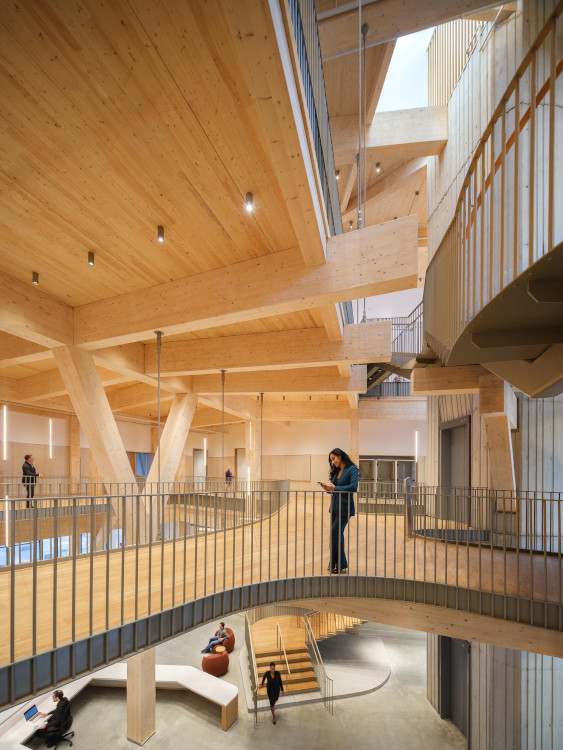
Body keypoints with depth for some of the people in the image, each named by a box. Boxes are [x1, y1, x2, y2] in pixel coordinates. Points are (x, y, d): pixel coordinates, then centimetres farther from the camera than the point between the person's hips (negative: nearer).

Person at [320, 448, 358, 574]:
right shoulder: (336, 471, 14)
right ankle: (341, 565, 21)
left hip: (344, 508, -7)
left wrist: (334, 488, -19)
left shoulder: (352, 469, -9)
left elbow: (354, 487, -21)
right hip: (334, 507, 7)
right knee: (337, 536, 10)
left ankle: (333, 564, 6)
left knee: (335, 535, -6)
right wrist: (328, 488, -5)